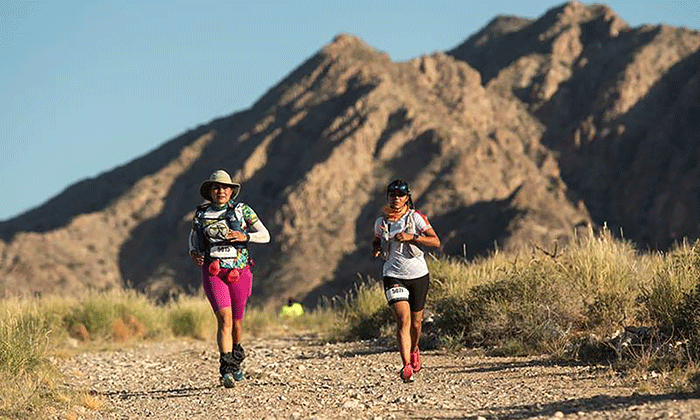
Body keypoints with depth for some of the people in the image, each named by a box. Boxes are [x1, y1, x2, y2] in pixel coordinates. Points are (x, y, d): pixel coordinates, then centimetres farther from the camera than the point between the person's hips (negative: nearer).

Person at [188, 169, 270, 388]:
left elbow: (265, 235, 0)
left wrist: (245, 237, -19)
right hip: (213, 273, -1)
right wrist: (193, 252, 3)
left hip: (239, 272, 1)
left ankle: (236, 359, 41)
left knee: (236, 322, 12)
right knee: (224, 318, -19)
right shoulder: (201, 213, 6)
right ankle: (227, 369, -24)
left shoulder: (242, 210, 1)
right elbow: (194, 236, 24)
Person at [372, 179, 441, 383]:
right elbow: (377, 241, 21)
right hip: (394, 275, 0)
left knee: (416, 320, 13)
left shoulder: (416, 218, -5)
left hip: (418, 274, 0)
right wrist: (376, 248, -2)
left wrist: (412, 237, -21)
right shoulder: (381, 221, 4)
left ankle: (414, 350, 45)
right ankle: (406, 366, -20)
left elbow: (436, 242, -10)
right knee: (403, 318, -17)